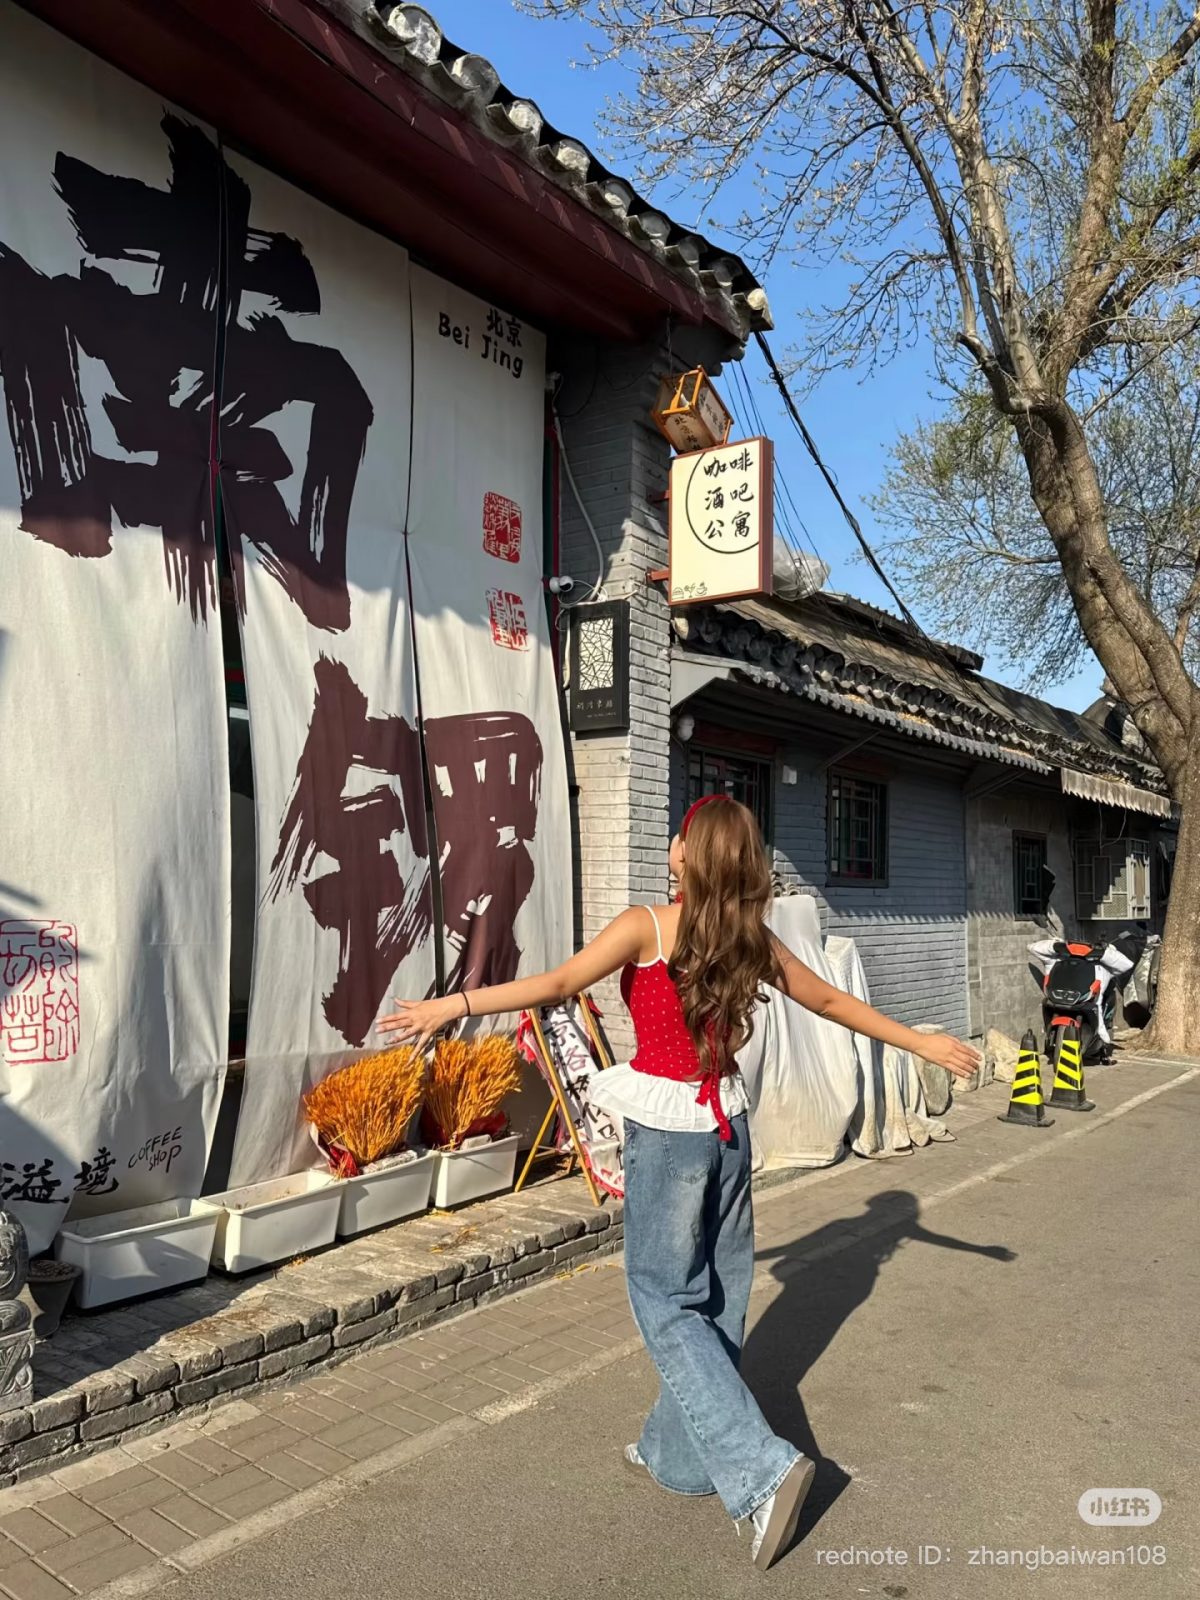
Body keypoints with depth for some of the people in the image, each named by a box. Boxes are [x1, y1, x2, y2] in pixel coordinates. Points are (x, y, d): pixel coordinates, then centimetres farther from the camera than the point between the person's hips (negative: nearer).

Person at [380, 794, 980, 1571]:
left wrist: (455, 1004, -18)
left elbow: (557, 986, -20)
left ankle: (762, 1469, -3)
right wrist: (922, 1042, 21)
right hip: (727, 1124, 6)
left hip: (667, 1129, -6)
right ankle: (679, 1455, 34)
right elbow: (832, 1001, 9)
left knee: (667, 1302, 5)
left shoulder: (647, 926, -15)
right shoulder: (753, 938, 1)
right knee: (716, 1298, 17)